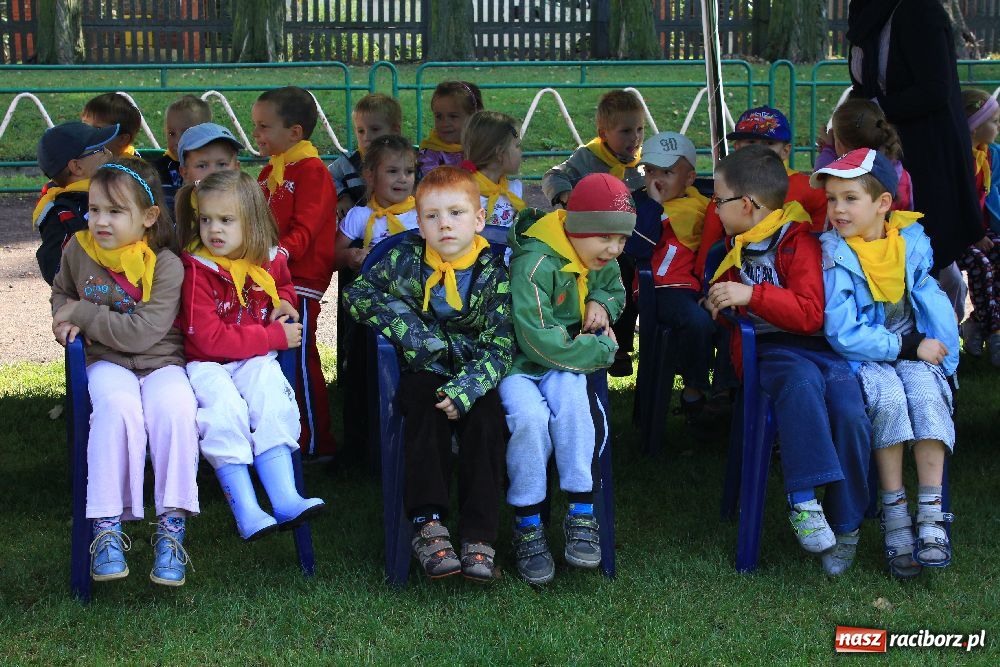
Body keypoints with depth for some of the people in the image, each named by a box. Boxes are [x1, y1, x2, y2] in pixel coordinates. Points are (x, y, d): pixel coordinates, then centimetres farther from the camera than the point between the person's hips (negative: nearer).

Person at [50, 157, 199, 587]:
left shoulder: (166, 264, -9)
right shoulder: (78, 250, 3)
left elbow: (143, 333, -18)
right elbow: (61, 292, 26)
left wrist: (82, 314, -14)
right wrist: (65, 317, 3)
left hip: (160, 360, -1)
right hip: (107, 361, 1)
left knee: (174, 406, -36)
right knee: (117, 406, -35)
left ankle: (172, 526, -28)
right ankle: (107, 527, -33)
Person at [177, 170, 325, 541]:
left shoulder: (270, 261, 6)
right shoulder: (197, 270, -11)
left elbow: (284, 284, 35)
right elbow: (209, 339, -19)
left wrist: (283, 300, 7)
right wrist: (275, 337, -17)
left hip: (254, 360, 4)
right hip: (207, 364, -4)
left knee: (273, 403, -26)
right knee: (226, 408, -32)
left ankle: (285, 499, -30)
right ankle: (245, 511, -33)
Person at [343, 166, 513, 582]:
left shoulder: (493, 273, -4)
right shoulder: (406, 261, 0)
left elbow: (500, 345, -10)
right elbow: (356, 292, 9)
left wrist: (465, 389, -27)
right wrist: (402, 325, -7)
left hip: (474, 373, 0)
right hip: (424, 369, 0)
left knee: (486, 420, -29)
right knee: (426, 410, -31)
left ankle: (478, 537, -29)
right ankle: (428, 525, -35)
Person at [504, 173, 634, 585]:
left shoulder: (603, 263, 2)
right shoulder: (535, 264, -25)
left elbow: (615, 289, 26)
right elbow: (541, 340, -28)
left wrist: (602, 303, -1)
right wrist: (603, 349, -16)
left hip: (562, 363, 5)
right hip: (517, 362, -5)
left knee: (571, 398, -30)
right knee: (530, 416, -35)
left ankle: (581, 514, -25)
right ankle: (527, 527, -21)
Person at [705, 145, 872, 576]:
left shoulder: (798, 242, -2)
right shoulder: (737, 245, 21)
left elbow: (811, 314, -16)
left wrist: (751, 295, -21)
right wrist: (721, 303, 24)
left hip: (817, 344, -3)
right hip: (769, 349, 3)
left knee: (849, 411, -32)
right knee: (801, 382, -36)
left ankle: (845, 525, -16)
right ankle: (803, 500, -43)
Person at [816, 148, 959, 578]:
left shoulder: (912, 241, 1)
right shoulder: (834, 255, -9)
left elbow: (931, 299, 9)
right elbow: (844, 333, -14)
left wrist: (941, 350, -9)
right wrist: (910, 347, -16)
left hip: (913, 352, 2)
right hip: (861, 356, -2)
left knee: (927, 394, -29)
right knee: (888, 396, -32)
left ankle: (931, 513, -26)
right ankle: (894, 515, -24)